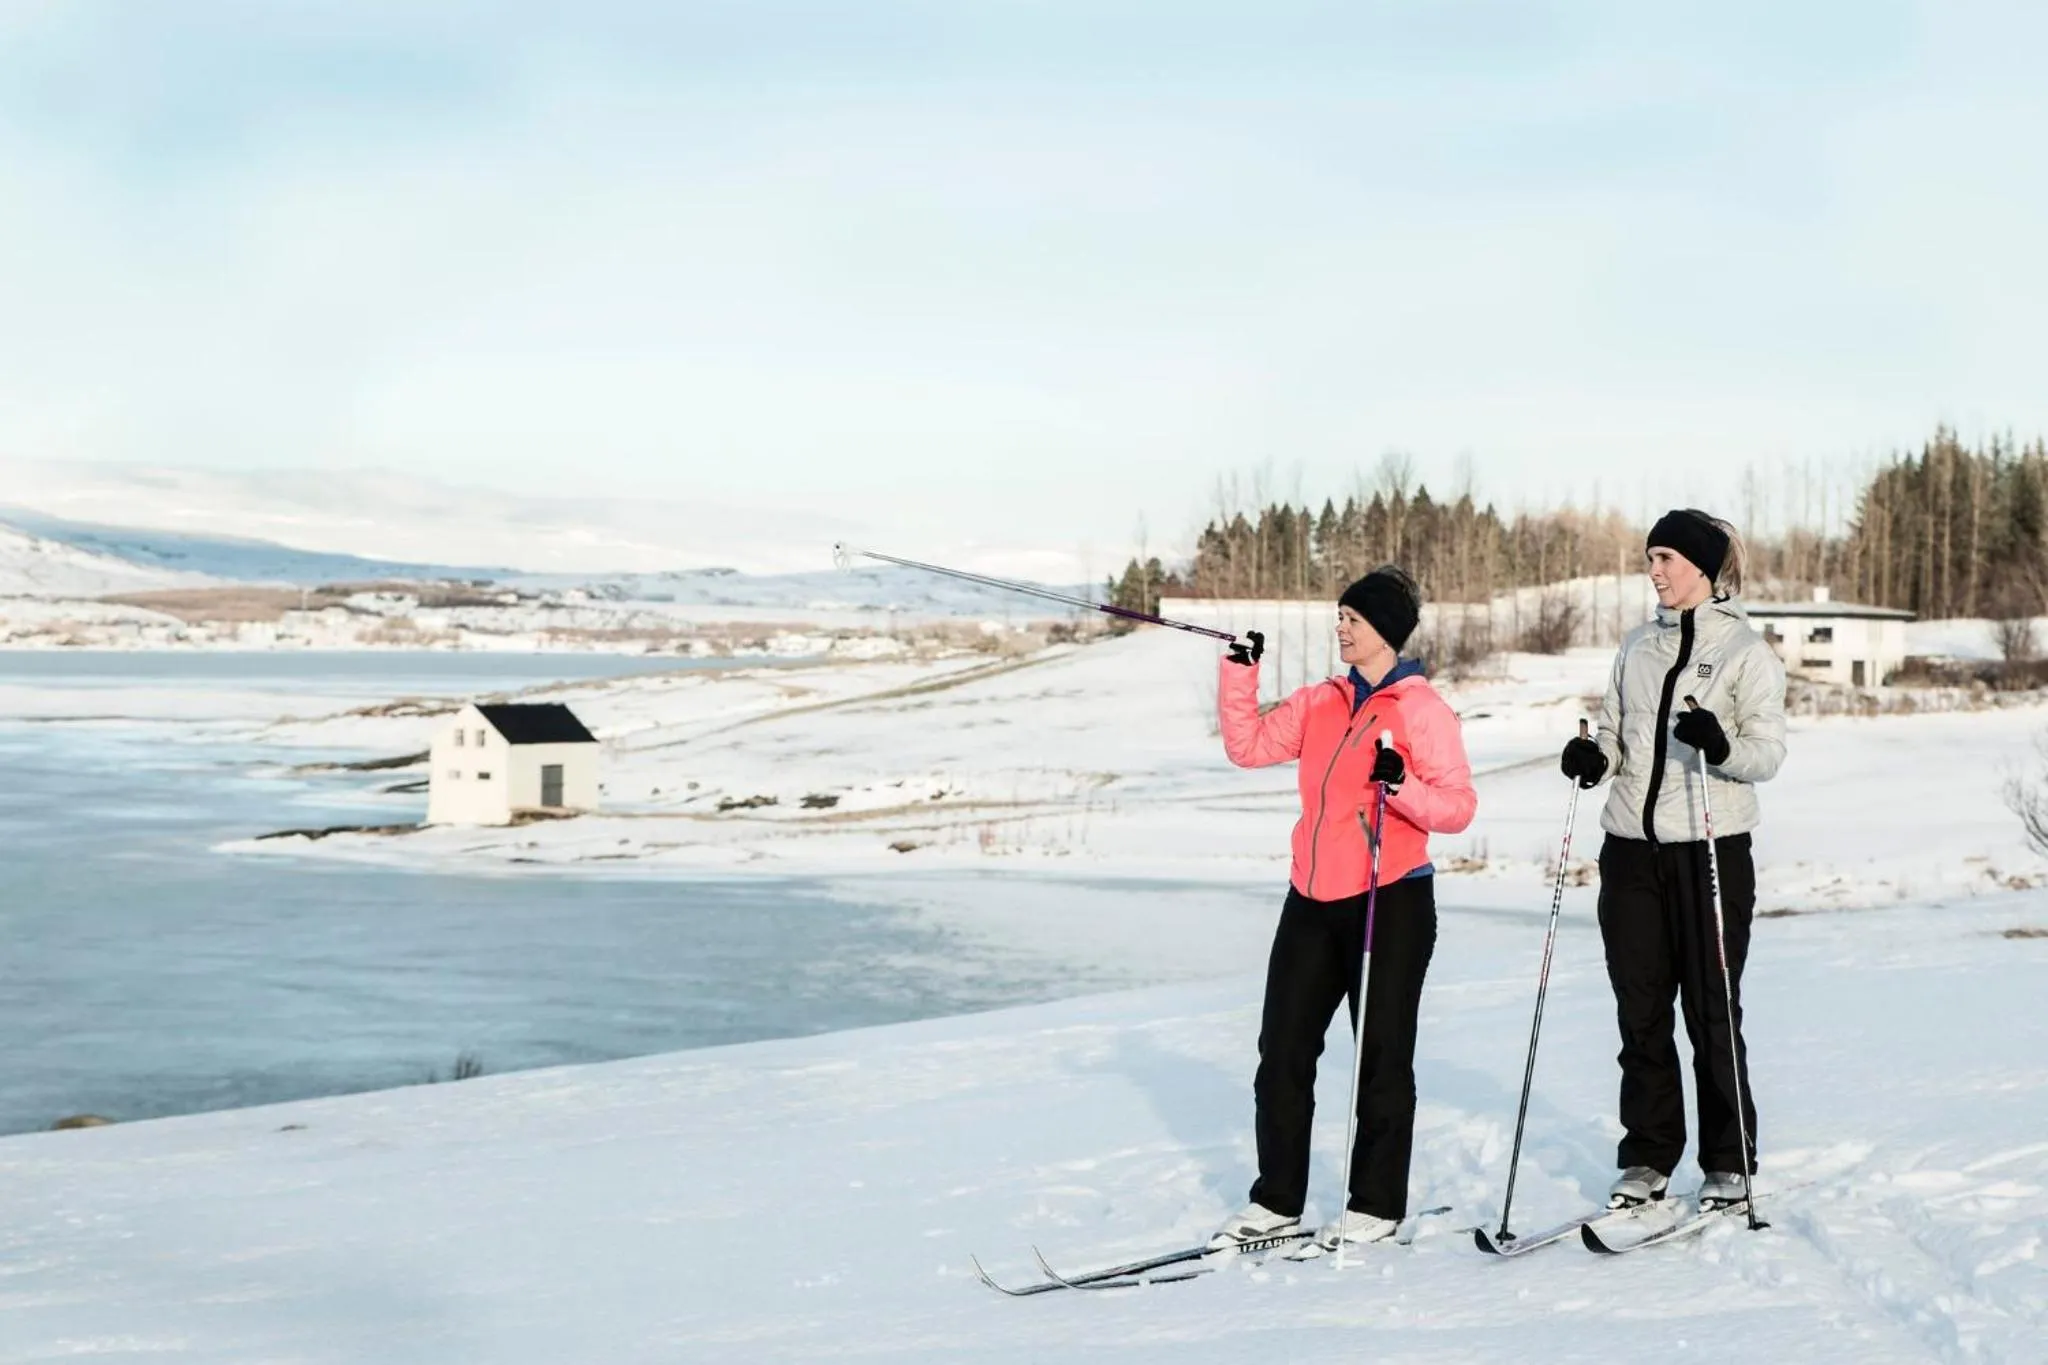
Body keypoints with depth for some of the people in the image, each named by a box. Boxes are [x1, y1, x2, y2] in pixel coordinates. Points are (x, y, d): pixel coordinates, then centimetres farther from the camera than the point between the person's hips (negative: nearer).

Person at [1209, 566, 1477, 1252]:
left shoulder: (1421, 708, -6)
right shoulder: (1321, 703, 12)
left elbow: (1458, 807, -9)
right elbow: (1248, 745, 12)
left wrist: (1401, 787, -26)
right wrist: (1239, 672, 4)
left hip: (1391, 900, -6)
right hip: (1313, 900, 6)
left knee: (1381, 1055, 5)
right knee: (1282, 1051, 8)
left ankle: (1376, 1204, 17)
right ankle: (1277, 1201, 19)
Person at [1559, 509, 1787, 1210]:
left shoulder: (1747, 650, -2)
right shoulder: (1638, 646, 13)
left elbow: (1769, 751, -8)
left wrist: (1722, 746, -28)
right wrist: (1594, 754, -4)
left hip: (1712, 847, -5)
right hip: (1633, 846, 5)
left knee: (1711, 1010, 1)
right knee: (1640, 1008, 7)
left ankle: (1729, 1163, 14)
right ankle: (1647, 1158, 17)